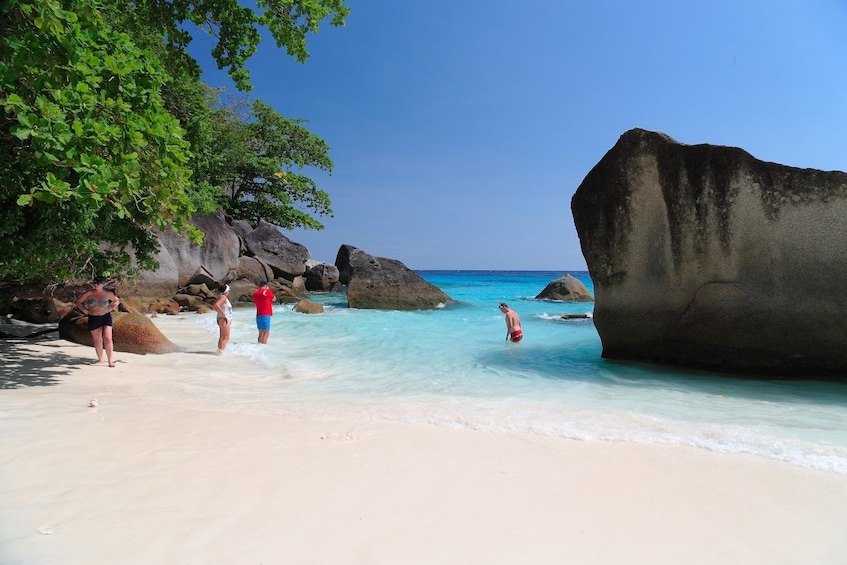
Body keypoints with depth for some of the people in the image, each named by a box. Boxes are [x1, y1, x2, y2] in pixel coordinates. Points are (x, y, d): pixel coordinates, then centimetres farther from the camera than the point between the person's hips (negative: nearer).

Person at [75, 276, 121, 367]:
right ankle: (100, 360, 24)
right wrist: (85, 311, 0)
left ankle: (110, 361, -7)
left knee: (108, 339, -12)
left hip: (106, 317, -2)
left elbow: (117, 300, 15)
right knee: (97, 341, 9)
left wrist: (111, 308, 3)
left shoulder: (108, 294, -2)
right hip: (93, 318, 2)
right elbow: (78, 302, 8)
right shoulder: (89, 293, -2)